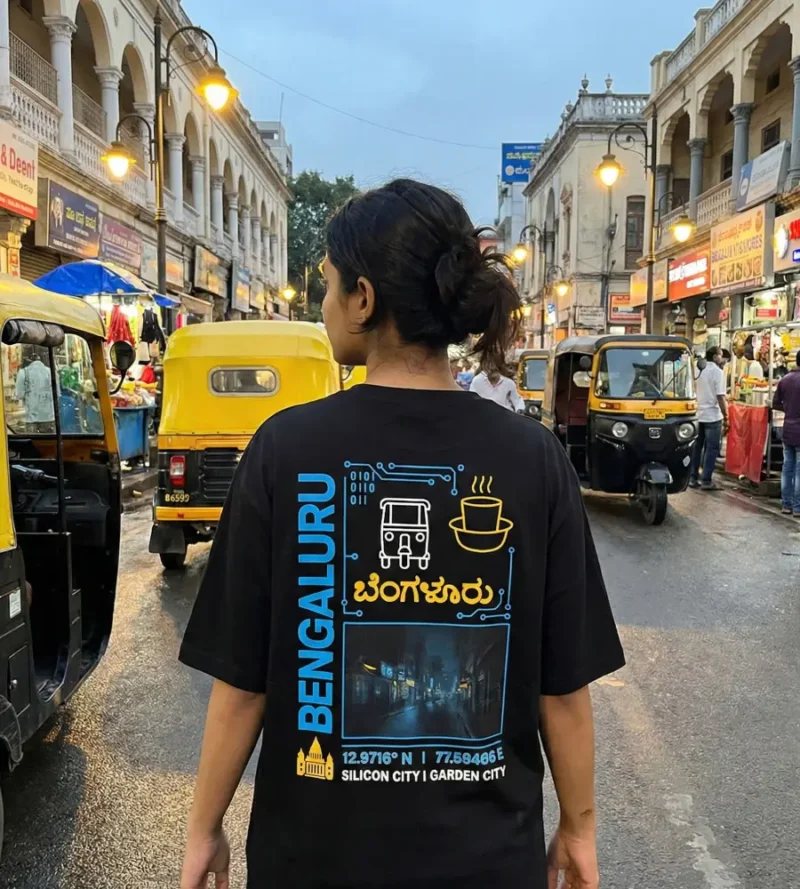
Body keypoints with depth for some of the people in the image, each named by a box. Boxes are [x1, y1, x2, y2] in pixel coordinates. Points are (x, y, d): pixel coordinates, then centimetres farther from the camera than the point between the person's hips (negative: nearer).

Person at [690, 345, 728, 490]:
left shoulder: (700, 370, 10)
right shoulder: (717, 371, -11)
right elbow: (720, 396, -15)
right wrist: (726, 416, -9)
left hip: (699, 414, 7)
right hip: (713, 415, -7)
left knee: (697, 447, 12)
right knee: (712, 448, -1)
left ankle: (693, 478, 13)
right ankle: (706, 480, -2)